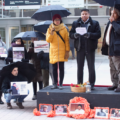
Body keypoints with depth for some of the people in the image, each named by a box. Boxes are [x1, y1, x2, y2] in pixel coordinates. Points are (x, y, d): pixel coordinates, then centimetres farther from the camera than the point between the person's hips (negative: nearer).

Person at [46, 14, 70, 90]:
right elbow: (48, 40, -2)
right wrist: (51, 32, -14)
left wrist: (67, 51, -5)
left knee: (61, 68, -1)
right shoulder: (50, 29, 7)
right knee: (54, 68, 3)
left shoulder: (64, 29, 4)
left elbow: (67, 40, 2)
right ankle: (55, 84, 9)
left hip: (62, 51, -1)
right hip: (53, 51, 1)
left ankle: (61, 84, 2)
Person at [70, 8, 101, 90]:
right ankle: (79, 83, 18)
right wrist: (75, 35, -18)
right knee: (80, 67, 10)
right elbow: (71, 34, 4)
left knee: (91, 67, 3)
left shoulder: (95, 23, 0)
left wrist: (90, 35, -25)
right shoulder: (76, 23, 9)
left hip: (90, 48, -2)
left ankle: (92, 84, 10)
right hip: (80, 48, 3)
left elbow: (98, 34, -9)